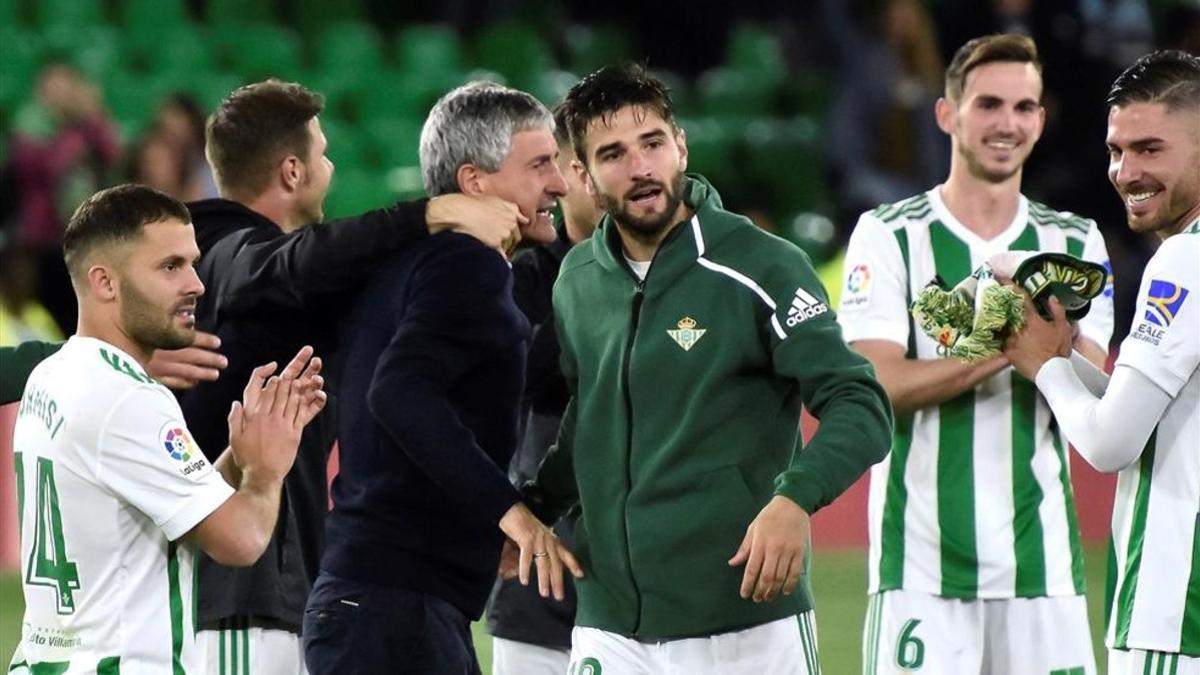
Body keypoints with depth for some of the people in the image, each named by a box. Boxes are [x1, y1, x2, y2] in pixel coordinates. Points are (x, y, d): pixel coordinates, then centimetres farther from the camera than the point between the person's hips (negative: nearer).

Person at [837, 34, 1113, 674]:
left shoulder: (1074, 243, 11)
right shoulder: (889, 236, 3)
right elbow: (879, 386, -10)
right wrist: (1007, 349, -20)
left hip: (1043, 561, 3)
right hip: (922, 564, -3)